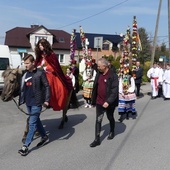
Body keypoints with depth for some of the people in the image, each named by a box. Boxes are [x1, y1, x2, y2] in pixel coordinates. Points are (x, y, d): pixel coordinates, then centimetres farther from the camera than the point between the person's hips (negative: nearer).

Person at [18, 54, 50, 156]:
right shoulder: (26, 74, 10)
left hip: (37, 103, -7)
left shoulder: (40, 73, -8)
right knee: (36, 121, 17)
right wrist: (22, 100, 11)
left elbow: (47, 86, -8)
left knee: (32, 123, -6)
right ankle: (45, 137, 34)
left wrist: (47, 99, -14)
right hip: (28, 102, 7)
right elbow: (23, 88, 14)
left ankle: (26, 146, -4)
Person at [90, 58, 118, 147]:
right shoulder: (99, 74, 2)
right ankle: (97, 139, 9)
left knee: (110, 118, 18)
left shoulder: (113, 76, -17)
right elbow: (95, 87, 10)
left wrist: (108, 101, -27)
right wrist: (93, 99, 9)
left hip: (109, 102, -4)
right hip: (99, 102, 5)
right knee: (98, 120, 3)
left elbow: (114, 91, -21)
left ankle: (112, 132, 43)